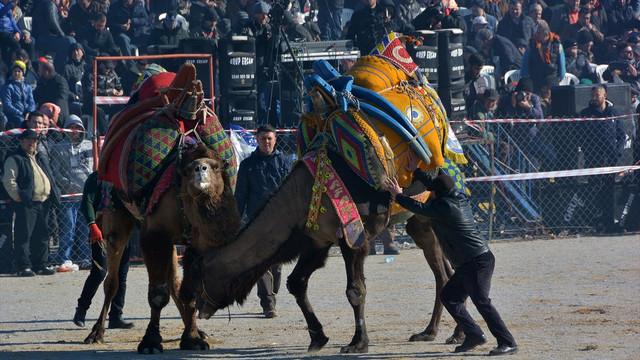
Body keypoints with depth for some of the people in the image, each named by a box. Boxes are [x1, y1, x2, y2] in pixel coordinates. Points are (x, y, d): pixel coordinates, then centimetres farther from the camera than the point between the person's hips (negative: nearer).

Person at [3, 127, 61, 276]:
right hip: (26, 204, -7)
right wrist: (17, 196, -17)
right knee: (24, 235, -8)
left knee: (42, 236, 10)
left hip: (43, 203, 7)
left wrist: (54, 194, 17)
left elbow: (50, 178, 30)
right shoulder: (14, 159, -1)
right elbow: (9, 180, -9)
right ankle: (24, 266, -6)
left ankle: (41, 264, 17)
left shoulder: (40, 159, 23)